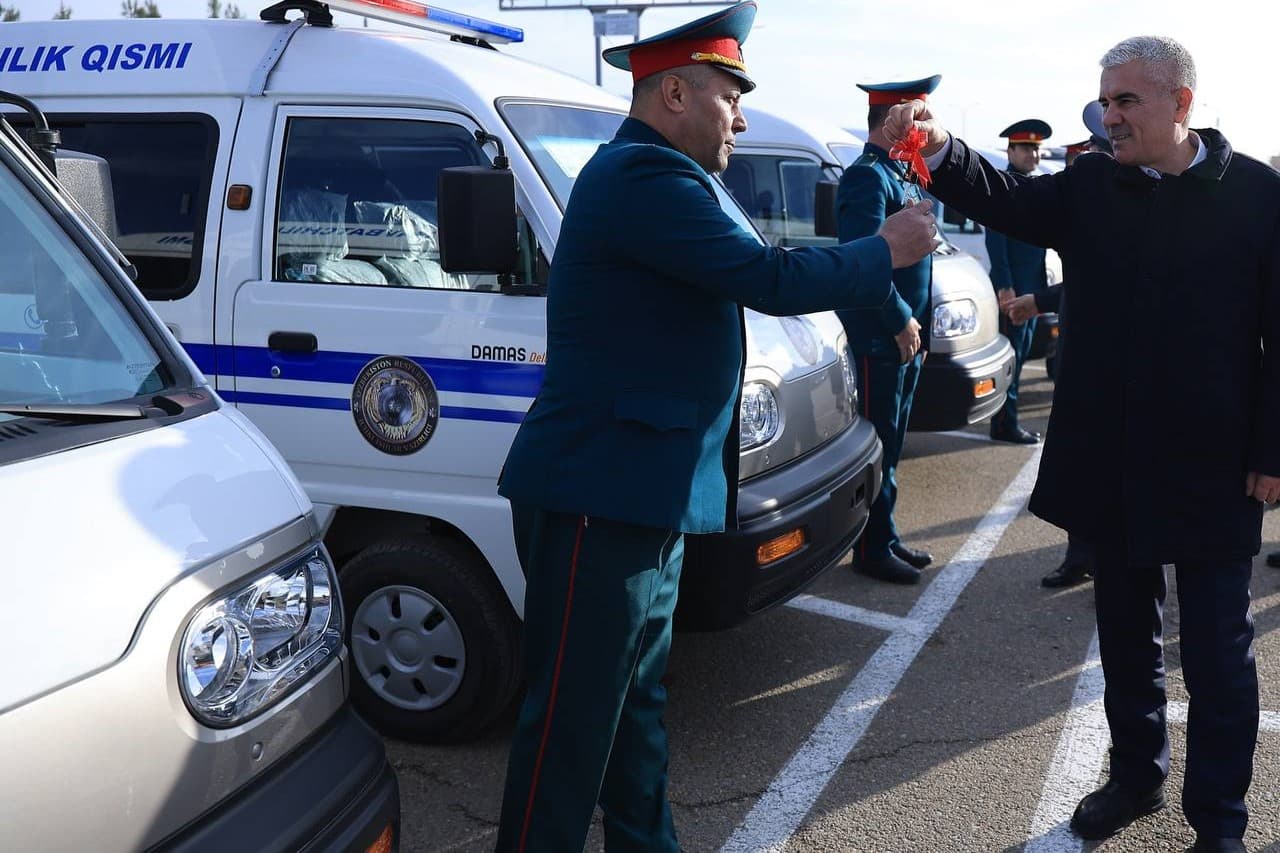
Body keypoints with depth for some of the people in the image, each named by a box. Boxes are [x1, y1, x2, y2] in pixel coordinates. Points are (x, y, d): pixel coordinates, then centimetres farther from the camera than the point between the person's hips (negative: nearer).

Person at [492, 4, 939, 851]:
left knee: (637, 706, 20)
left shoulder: (643, 174, 19)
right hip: (599, 496, -11)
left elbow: (746, 280, 20)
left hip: (638, 495, 11)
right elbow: (772, 280, -20)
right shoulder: (647, 177, -16)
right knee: (572, 722, -1)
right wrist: (887, 251, -5)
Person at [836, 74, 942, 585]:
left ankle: (886, 539, 26)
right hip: (880, 341, -10)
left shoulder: (896, 175, 17)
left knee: (890, 444, 15)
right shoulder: (867, 176, -14)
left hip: (905, 338, 10)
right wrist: (902, 323, -18)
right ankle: (872, 550, 9)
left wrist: (915, 321, 12)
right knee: (878, 447, -1)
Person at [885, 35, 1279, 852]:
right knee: (1126, 631, 18)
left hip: (1211, 467, -3)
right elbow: (1006, 199, -11)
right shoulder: (1090, 187, 3)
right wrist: (939, 148, -30)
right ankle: (1137, 773, 37)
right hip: (1111, 462, 4)